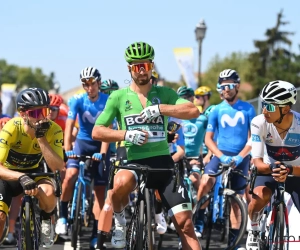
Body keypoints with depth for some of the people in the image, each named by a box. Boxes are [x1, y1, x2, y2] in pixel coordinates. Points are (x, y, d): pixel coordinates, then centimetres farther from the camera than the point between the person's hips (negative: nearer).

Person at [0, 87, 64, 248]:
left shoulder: (53, 129, -22)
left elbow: (58, 168, -30)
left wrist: (41, 137, -37)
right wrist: (21, 177, -52)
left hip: (32, 173, 1)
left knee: (48, 192, -32)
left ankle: (45, 221, 0)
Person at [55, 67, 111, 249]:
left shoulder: (108, 102, -13)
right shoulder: (77, 101, -10)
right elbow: (69, 126, -19)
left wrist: (102, 153, -31)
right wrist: (67, 149, -33)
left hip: (100, 146, 0)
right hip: (82, 142, 0)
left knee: (100, 190, 0)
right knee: (70, 175, -27)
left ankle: (96, 235, 4)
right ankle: (63, 217, -15)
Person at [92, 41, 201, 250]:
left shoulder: (164, 93, 7)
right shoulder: (119, 97, 4)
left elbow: (193, 111, -8)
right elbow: (97, 132, 1)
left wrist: (158, 108, -16)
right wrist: (126, 134, -14)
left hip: (163, 162, 2)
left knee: (185, 223, -6)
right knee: (120, 185, -37)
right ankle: (120, 221, -7)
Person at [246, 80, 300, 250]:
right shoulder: (259, 123, -25)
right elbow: (258, 162, -22)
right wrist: (272, 168, -43)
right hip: (268, 169, 0)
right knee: (259, 196, -32)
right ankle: (254, 233, -6)